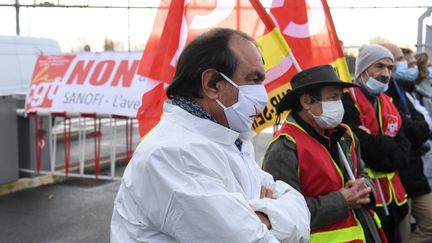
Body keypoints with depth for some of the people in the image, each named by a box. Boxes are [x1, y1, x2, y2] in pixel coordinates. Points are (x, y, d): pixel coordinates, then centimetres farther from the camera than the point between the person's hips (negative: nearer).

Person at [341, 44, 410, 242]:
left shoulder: (388, 104, 14)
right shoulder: (346, 100, -10)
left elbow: (403, 154, 5)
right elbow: (362, 148, -21)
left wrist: (376, 146, -12)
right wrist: (388, 147, -6)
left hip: (389, 197, 8)